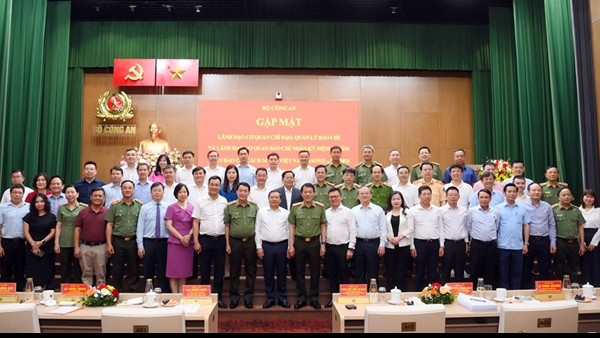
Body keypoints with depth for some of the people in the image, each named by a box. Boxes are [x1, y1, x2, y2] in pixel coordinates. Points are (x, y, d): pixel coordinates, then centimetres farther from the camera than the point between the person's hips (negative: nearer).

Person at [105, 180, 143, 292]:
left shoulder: (139, 206, 4)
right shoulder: (115, 205, 3)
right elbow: (109, 225, 3)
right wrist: (109, 243, -3)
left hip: (134, 241, 1)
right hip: (118, 241, 0)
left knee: (133, 270, 6)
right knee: (117, 270, 7)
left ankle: (132, 292, 17)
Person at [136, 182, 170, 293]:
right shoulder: (144, 208, 4)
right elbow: (140, 227, 1)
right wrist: (140, 245, -5)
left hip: (164, 242, 0)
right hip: (148, 242, 1)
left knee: (163, 272, 7)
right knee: (148, 272, 9)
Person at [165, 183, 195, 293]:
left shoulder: (192, 207, 9)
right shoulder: (171, 208, 2)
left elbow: (194, 224, 8)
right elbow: (168, 226, -4)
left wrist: (189, 236, -10)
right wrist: (181, 238, -13)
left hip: (188, 243, 3)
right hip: (175, 242, -3)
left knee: (184, 270, 7)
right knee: (173, 270, -1)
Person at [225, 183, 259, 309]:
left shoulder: (254, 206, 1)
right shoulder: (229, 206, -2)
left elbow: (257, 224, 7)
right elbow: (227, 225, 2)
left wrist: (258, 242, 3)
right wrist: (227, 243, -1)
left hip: (250, 241, 1)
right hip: (235, 241, -1)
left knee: (251, 271, 8)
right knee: (234, 271, 7)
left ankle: (248, 297, 20)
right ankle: (234, 297, 20)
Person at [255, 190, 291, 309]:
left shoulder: (286, 213, 4)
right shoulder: (261, 212, 3)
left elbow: (289, 231, 5)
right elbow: (257, 230, 4)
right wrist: (259, 247, -2)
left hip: (282, 245, 0)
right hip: (266, 245, 0)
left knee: (282, 273, 7)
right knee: (268, 274, 6)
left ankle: (283, 298, 17)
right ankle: (270, 298, 18)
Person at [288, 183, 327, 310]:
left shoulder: (320, 207, 0)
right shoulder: (295, 207, 0)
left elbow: (323, 226, 4)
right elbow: (292, 227, 3)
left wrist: (323, 244, 0)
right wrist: (290, 245, -1)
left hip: (315, 242, 0)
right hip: (299, 242, 0)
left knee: (315, 271, 7)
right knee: (299, 271, 8)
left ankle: (314, 297, 20)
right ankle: (301, 297, 20)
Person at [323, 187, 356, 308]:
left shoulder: (348, 212, -2)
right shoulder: (325, 213, 8)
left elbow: (353, 231, -4)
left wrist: (351, 248, -9)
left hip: (343, 247, -3)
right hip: (329, 247, 4)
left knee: (344, 274, 4)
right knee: (331, 274, 10)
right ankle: (333, 297, 21)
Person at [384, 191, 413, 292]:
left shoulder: (407, 212, 5)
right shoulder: (386, 213, 7)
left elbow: (410, 228, -2)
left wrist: (399, 237, -11)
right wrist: (389, 238, -12)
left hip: (403, 245, -1)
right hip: (389, 245, 1)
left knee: (402, 271, 2)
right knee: (390, 271, 5)